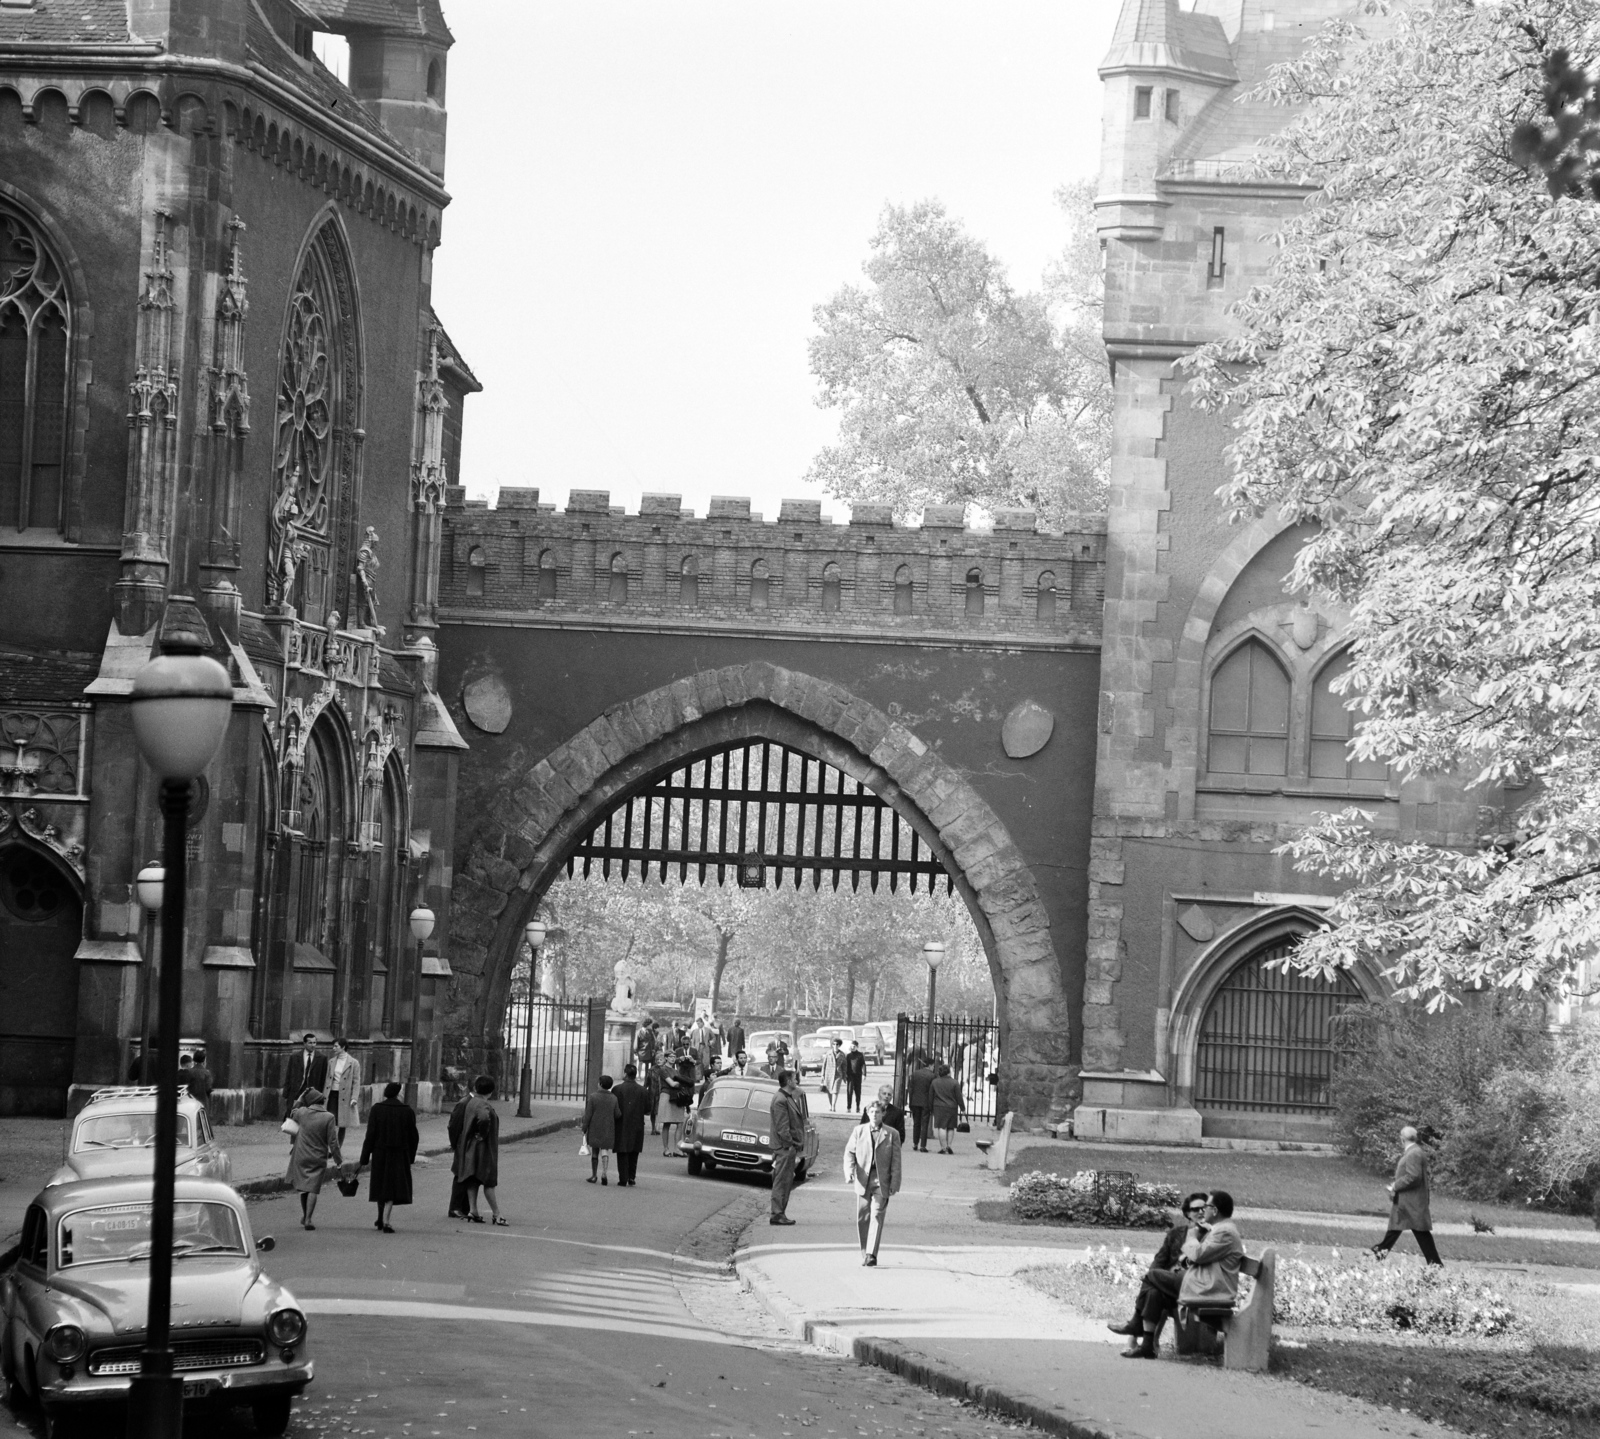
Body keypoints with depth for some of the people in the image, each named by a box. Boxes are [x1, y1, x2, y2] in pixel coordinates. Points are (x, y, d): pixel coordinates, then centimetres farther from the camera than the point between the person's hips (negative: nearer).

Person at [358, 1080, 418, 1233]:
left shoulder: (376, 1110, -8)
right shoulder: (408, 1111, -3)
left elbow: (370, 1136, -9)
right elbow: (413, 1137, 2)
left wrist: (364, 1159, -5)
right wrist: (411, 1157, 14)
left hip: (380, 1153, 0)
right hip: (400, 1155, 0)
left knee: (381, 1185, 16)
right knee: (393, 1186, 2)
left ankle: (381, 1219, 32)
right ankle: (386, 1220, -14)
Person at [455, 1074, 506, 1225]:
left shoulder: (471, 1103, 8)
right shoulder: (483, 1105, -18)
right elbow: (484, 1117, -40)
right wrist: (482, 1135, -25)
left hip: (470, 1147, 8)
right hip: (483, 1148, -8)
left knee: (473, 1180, 9)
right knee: (488, 1180, -2)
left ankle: (472, 1210, 7)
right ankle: (496, 1213, 1)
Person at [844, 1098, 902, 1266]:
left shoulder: (891, 1135, 3)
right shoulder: (858, 1131, 8)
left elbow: (896, 1162, 2)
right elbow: (849, 1152, 7)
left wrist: (894, 1185, -4)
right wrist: (849, 1171, -10)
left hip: (881, 1181, -2)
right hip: (863, 1180, 2)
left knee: (877, 1216, -10)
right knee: (862, 1217, 6)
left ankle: (871, 1254, -12)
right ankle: (864, 1252, 18)